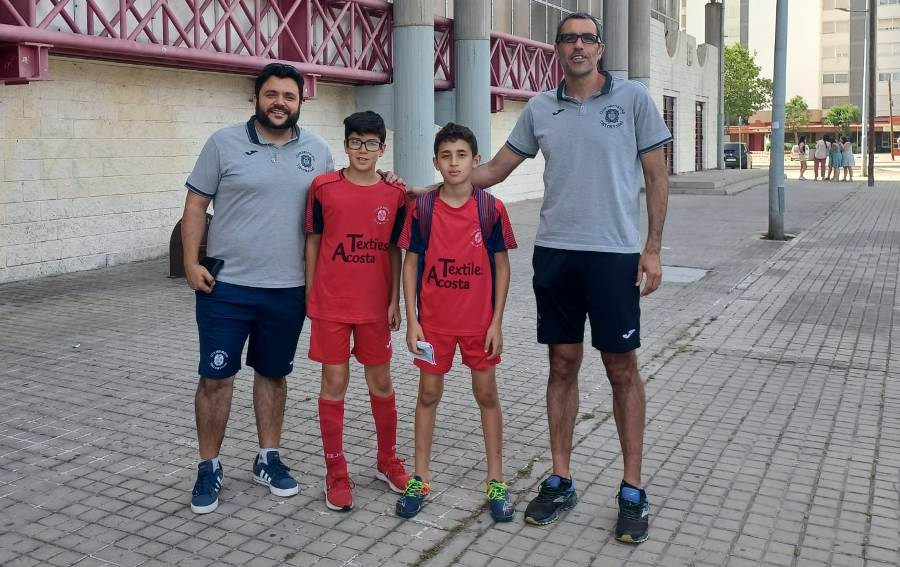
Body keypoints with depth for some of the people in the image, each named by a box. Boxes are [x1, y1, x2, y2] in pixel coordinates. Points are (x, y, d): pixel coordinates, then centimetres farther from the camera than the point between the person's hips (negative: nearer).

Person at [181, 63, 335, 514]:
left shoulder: (317, 150, 5)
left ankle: (268, 458, 30)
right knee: (216, 377, 2)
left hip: (288, 289, 2)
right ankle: (209, 467, 18)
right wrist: (191, 263, -8)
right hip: (225, 286, -2)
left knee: (273, 374, 14)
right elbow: (196, 205, 1)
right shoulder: (224, 143, -2)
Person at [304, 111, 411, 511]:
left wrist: (395, 301, 3)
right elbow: (313, 241, 3)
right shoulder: (324, 187, -3)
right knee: (334, 384, 5)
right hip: (330, 304, -1)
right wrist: (309, 294, 1)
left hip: (375, 305, 2)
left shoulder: (395, 194, 1)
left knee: (381, 382, 12)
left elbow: (394, 250, 6)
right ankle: (336, 473, 17)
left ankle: (388, 461, 30)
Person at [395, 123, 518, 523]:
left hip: (480, 320, 0)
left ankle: (496, 479, 21)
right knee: (428, 392, 9)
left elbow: (501, 266, -1)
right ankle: (420, 478, 22)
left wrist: (497, 321, -5)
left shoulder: (491, 208, -6)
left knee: (487, 393, 8)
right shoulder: (422, 208, -4)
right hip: (433, 320, 1)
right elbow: (410, 263, 0)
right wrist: (411, 320, -5)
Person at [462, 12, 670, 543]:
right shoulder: (540, 108, 8)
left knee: (622, 368, 4)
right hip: (555, 252, 3)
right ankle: (560, 481, 21)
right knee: (563, 365, 9)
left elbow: (657, 176, 2)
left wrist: (653, 249, -4)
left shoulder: (633, 98, 0)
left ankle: (633, 490, 16)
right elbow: (495, 168, 15)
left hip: (615, 253, -3)